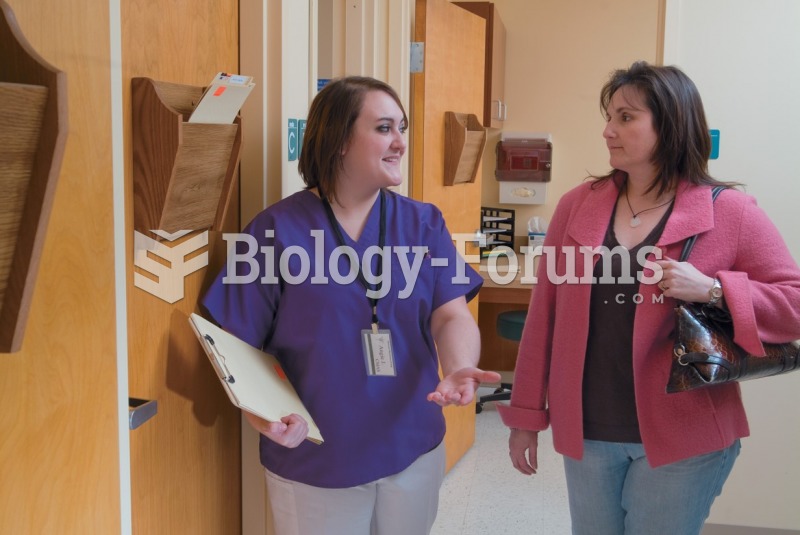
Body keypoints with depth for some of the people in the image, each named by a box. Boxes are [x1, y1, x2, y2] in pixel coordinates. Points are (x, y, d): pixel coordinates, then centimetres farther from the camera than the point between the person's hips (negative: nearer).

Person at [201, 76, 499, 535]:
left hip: (414, 450, 3)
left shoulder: (423, 223, -1)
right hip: (313, 463, -3)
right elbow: (237, 347, -8)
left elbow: (451, 315, -9)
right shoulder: (278, 230, -10)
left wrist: (459, 368, -30)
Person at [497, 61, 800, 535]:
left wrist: (713, 290, -22)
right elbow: (544, 316, 4)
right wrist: (526, 414, 6)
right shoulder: (578, 206, 1)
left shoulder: (730, 212, -8)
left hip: (683, 437, -3)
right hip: (586, 431, 3)